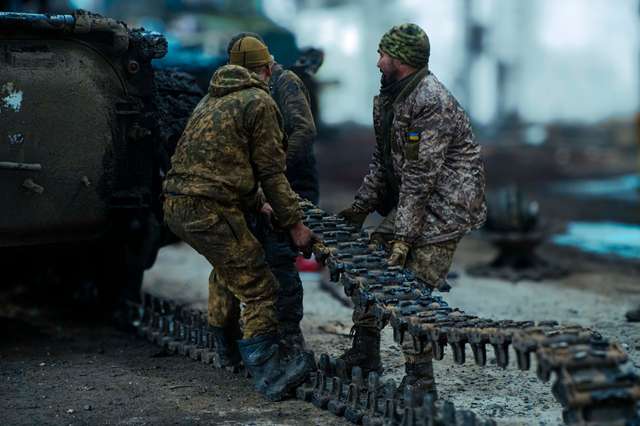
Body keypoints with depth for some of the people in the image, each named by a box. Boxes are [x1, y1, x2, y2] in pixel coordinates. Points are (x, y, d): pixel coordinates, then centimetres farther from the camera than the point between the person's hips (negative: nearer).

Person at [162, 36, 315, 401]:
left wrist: (258, 205, 35)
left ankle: (227, 348, 44)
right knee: (259, 289, -6)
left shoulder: (211, 100, 24)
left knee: (227, 266, 31)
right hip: (210, 210, -9)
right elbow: (272, 172, -5)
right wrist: (294, 224, 0)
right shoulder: (260, 102, -3)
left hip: (177, 205, 9)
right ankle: (268, 373, -11)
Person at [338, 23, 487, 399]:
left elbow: (421, 175, -24)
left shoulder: (432, 102, -22)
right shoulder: (394, 96, 9)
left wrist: (404, 235, -24)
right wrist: (361, 207, 14)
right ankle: (365, 355, 21)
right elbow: (383, 158, 17)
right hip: (412, 198, 10)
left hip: (445, 204, -10)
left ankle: (420, 380, -6)